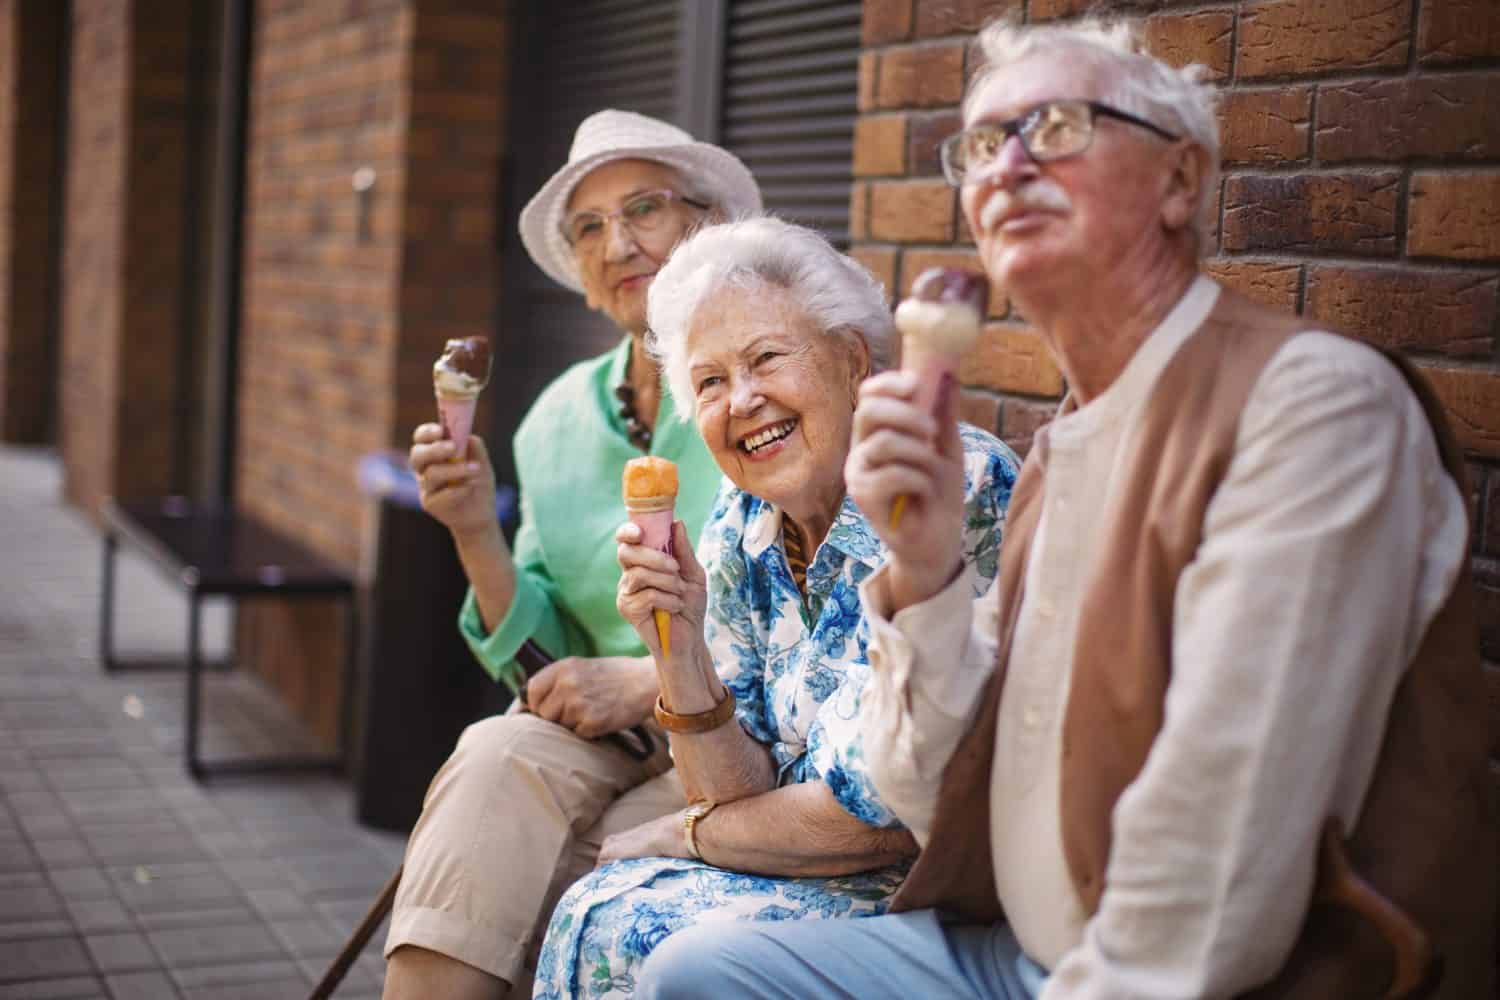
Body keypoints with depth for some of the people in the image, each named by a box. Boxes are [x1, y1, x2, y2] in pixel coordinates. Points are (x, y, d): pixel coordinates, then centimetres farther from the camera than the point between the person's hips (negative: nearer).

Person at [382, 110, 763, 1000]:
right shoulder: (559, 420, 11)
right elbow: (546, 670, 10)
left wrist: (653, 680, -15)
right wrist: (477, 535, -6)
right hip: (607, 750, 4)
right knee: (499, 756, -27)